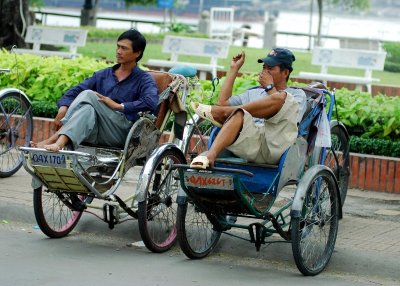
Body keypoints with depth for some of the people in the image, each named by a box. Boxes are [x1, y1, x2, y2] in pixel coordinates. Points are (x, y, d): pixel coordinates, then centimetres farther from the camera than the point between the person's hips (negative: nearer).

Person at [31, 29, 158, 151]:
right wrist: (63, 107, -11)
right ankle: (60, 142, -51)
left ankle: (53, 139, -37)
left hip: (120, 133, -4)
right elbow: (77, 90, 9)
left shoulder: (144, 80, 8)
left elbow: (151, 103, -13)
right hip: (94, 132, 4)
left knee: (88, 95, -24)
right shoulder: (103, 75, 23)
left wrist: (119, 106, -18)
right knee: (87, 109, -30)